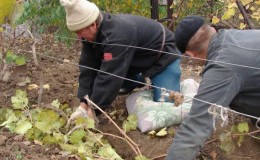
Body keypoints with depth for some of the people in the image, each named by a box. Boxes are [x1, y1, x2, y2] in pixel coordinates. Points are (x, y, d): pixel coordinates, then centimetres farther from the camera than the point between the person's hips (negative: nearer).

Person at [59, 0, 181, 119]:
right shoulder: (92, 34, -14)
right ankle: (139, 80, 18)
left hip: (164, 57, -8)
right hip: (141, 59, 8)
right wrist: (84, 103, -20)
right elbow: (88, 67, -13)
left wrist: (93, 109, -35)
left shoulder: (117, 35, -41)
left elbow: (109, 76, -40)